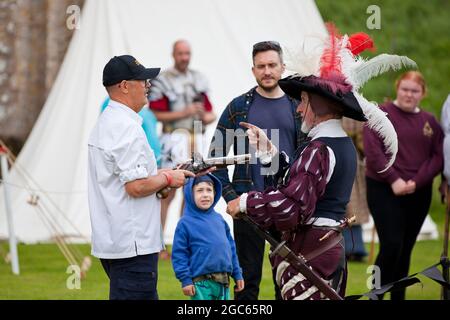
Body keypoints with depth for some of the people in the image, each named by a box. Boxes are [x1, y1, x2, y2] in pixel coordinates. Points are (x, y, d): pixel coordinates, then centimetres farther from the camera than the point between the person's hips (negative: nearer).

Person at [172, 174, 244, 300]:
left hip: (223, 282, 6)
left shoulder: (219, 219, 12)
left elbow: (231, 248, 19)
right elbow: (179, 254, -7)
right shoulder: (185, 223, -6)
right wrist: (185, 280, -12)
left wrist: (237, 275, 18)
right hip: (201, 283, -6)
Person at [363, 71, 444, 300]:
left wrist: (417, 182, -10)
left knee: (406, 249, 8)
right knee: (392, 246, -15)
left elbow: (438, 157, 4)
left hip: (419, 193, 4)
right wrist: (393, 180, -17)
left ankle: (398, 297, 16)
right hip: (385, 191, -4)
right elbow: (373, 152, -11)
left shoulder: (429, 122, 10)